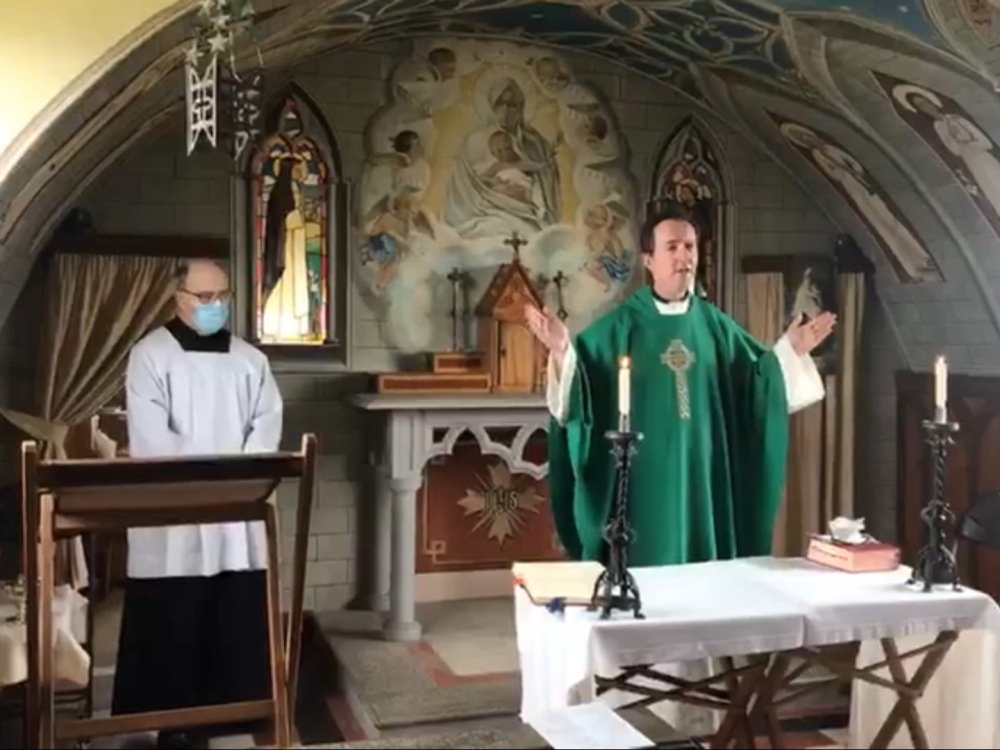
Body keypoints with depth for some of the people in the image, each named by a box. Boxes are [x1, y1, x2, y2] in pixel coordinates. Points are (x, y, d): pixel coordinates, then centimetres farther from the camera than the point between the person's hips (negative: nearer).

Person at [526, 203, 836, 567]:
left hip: (703, 478, 4)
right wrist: (561, 351, -28)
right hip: (644, 481, -4)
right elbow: (578, 382, -10)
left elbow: (756, 384, 14)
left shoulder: (714, 323, 8)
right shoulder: (621, 325, -3)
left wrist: (790, 349, 4)